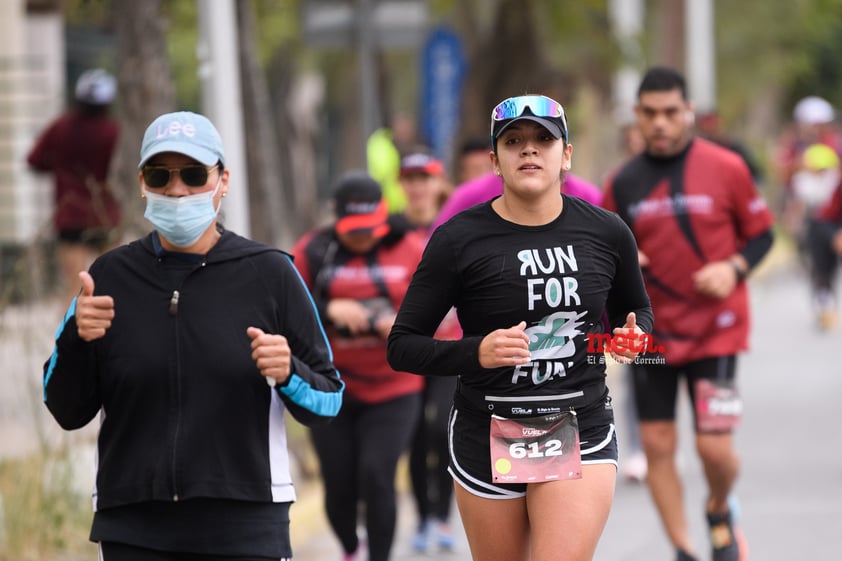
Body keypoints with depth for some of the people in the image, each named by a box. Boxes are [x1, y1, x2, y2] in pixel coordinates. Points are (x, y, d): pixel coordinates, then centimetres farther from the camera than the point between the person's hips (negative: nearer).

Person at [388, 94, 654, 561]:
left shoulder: (606, 233, 1)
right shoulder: (458, 240, -7)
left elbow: (635, 309, 21)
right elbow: (402, 347, -5)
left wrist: (632, 337, -3)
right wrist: (476, 352, -23)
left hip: (581, 433, 0)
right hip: (487, 437, 0)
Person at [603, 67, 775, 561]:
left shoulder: (725, 168, -6)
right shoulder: (624, 183, 3)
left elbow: (761, 234, 3)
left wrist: (733, 268, -15)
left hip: (715, 329, -3)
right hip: (650, 331, 3)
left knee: (715, 446, -8)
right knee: (658, 444, 2)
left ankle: (720, 511, 26)